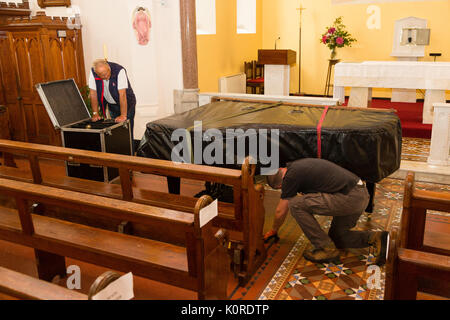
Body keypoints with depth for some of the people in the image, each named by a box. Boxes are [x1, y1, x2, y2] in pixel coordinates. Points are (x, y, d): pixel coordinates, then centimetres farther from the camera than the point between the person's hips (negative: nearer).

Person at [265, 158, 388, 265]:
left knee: (295, 204, -9)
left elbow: (281, 211, 3)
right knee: (336, 237, 25)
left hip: (349, 198, -10)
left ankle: (326, 249, -2)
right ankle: (375, 238, 7)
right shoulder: (297, 165, 18)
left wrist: (273, 231, 22)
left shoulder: (291, 175, -8)